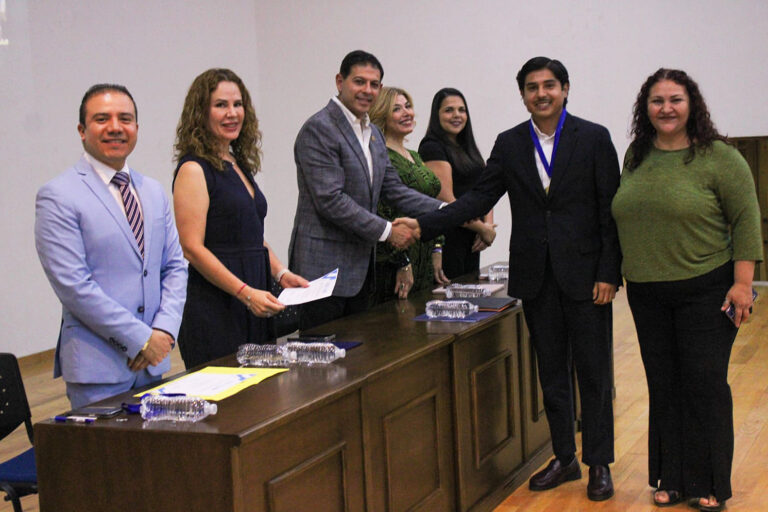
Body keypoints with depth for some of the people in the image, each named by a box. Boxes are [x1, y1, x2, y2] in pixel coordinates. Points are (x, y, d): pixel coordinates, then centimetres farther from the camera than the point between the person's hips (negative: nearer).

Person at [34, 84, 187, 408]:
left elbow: (175, 266, 13)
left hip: (152, 361, 6)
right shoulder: (58, 197, -7)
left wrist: (165, 330, -4)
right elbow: (73, 285, -14)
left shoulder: (153, 192, 13)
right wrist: (141, 338, -13)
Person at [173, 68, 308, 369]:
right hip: (214, 309, -8)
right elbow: (193, 248, -16)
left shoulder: (239, 164, 16)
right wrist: (246, 293, -21)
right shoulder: (194, 169, -9)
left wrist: (281, 273, 8)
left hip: (253, 310, 8)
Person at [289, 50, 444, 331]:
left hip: (360, 266, 9)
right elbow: (330, 200, -19)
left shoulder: (373, 134, 16)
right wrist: (387, 231, -16)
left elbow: (393, 189, 15)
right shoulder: (318, 129, -13)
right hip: (324, 267, -8)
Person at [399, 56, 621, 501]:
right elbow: (480, 198, 2)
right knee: (551, 372, 12)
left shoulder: (594, 138, -3)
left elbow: (611, 209, -5)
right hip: (536, 276, 3)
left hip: (584, 274, -3)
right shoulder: (509, 144, 6)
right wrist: (424, 224, -10)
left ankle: (599, 464, 17)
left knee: (593, 372, 4)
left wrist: (609, 273, -11)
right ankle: (564, 458, 26)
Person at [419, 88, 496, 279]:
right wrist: (481, 228, -10)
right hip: (447, 236, -8)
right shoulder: (432, 147, -9)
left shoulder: (467, 147, 17)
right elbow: (446, 199, -16)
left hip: (472, 238, 8)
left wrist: (489, 224, -4)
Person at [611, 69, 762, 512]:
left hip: (705, 290, -5)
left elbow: (747, 221, -8)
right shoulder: (636, 156, 8)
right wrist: (615, 273, 12)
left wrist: (743, 282, -14)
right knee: (664, 387, 10)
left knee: (705, 384, -1)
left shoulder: (719, 158, -7)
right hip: (647, 294, 5)